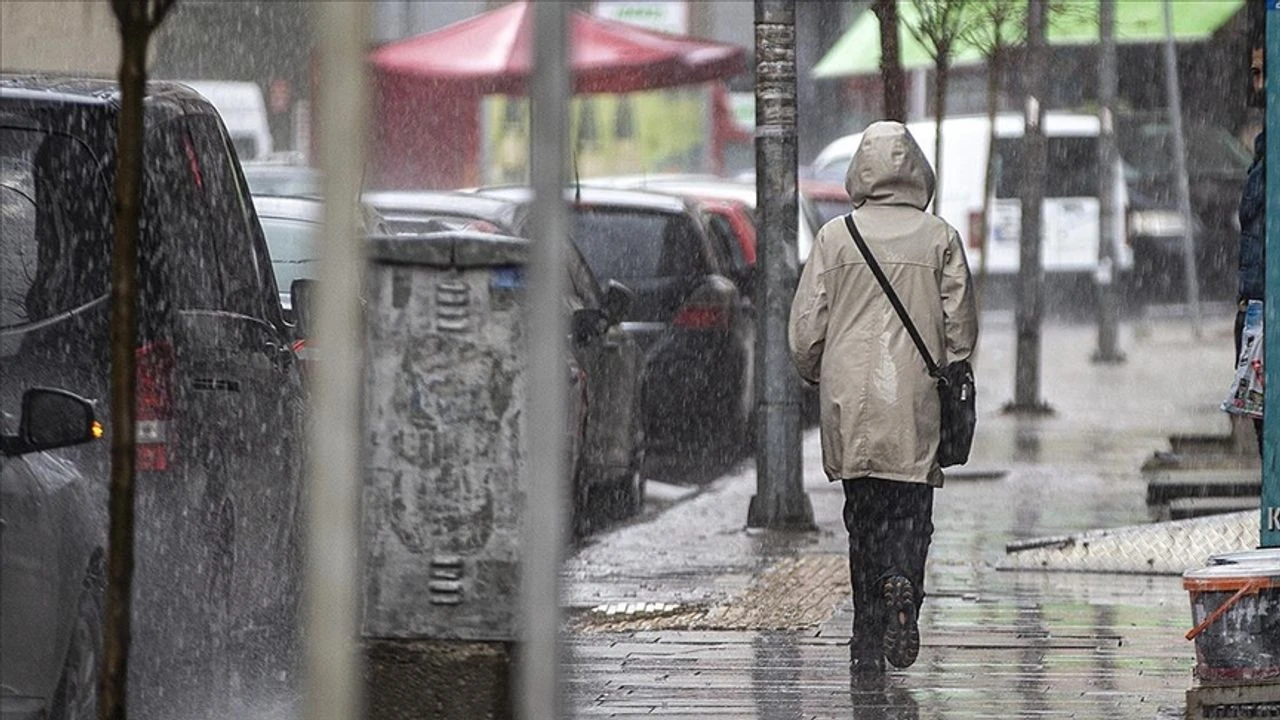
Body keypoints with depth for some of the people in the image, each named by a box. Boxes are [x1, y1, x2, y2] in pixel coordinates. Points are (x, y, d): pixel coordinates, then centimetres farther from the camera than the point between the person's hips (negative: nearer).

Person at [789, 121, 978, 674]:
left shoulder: (835, 237, 1)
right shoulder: (939, 239, 1)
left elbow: (806, 327, 2)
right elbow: (960, 326, 2)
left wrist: (816, 378, 19)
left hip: (849, 400, 1)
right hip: (914, 402, -1)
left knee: (863, 518, 8)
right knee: (910, 509, 5)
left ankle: (867, 647, 5)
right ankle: (902, 580, -26)